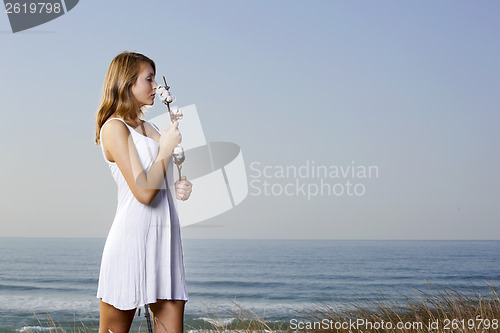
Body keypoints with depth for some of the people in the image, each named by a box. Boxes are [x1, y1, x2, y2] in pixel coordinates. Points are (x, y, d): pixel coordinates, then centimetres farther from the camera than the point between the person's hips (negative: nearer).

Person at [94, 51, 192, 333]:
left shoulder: (151, 128, 17)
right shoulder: (114, 127, -8)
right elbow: (143, 192, -17)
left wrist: (182, 187, 6)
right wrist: (167, 147, -6)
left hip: (166, 234, 8)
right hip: (133, 235, -8)